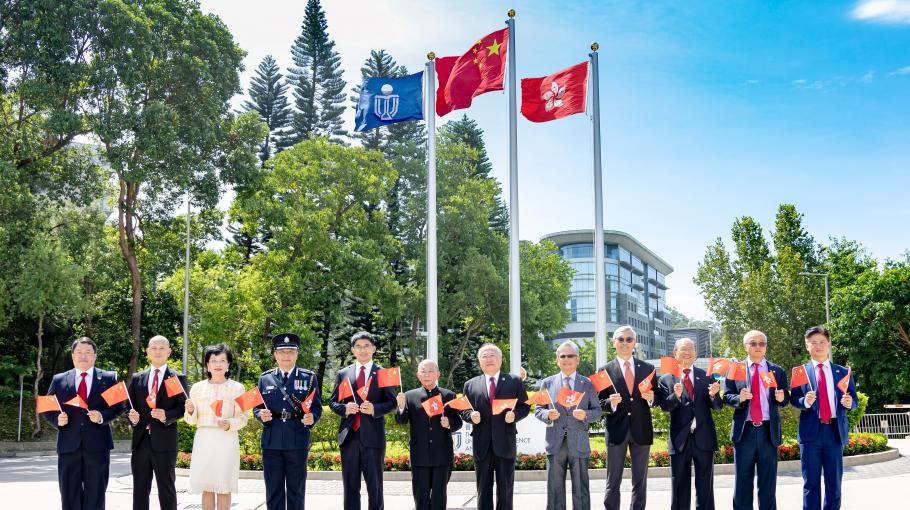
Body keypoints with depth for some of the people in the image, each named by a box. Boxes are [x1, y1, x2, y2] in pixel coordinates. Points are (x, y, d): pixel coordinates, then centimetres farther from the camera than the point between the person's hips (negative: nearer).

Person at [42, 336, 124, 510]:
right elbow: (48, 409, 12)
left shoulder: (109, 378, 6)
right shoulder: (59, 380, 9)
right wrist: (57, 420, -8)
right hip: (68, 445, 1)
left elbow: (118, 406, 4)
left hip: (97, 445, -1)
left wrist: (102, 416, -13)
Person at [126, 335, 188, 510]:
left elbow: (183, 407, -2)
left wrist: (166, 416, -19)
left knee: (167, 490, 2)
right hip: (140, 441, 3)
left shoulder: (178, 378, 3)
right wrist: (132, 417, -8)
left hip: (164, 442, -3)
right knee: (139, 491, 8)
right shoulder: (137, 378, 13)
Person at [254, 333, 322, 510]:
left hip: (297, 441, -1)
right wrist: (261, 415, -11)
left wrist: (312, 417, -16)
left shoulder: (309, 377, 6)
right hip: (271, 441, 1)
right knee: (273, 490, 5)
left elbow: (317, 407, 5)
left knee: (296, 489, 5)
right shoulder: (265, 378, 10)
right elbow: (257, 407, 11)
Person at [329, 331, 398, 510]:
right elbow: (333, 402, 11)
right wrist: (344, 408, -10)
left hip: (373, 435, -2)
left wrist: (375, 409, -15)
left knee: (375, 485, 4)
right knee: (350, 486, 7)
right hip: (349, 435, 2)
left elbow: (392, 402, 3)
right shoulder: (343, 374, 10)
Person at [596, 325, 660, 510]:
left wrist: (651, 398, -12)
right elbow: (599, 403, 2)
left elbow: (656, 399, 10)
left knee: (640, 482, 9)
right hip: (616, 431, -2)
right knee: (613, 482, 3)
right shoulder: (605, 370, 2)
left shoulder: (648, 368, 7)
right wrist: (610, 403, -19)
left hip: (642, 431, 2)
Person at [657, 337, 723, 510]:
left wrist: (713, 395, -18)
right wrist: (676, 395, -28)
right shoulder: (666, 379, 2)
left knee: (705, 486, 7)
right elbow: (665, 406, -9)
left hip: (704, 437, 1)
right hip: (679, 438, -1)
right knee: (680, 487, 7)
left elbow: (717, 407, 3)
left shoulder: (707, 376, 7)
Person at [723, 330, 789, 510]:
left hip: (768, 430, 1)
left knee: (768, 480, 6)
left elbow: (784, 399, 10)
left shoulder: (777, 371, 9)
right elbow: (727, 397, 3)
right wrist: (739, 398, -17)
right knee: (743, 479, 3)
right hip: (744, 430, -1)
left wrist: (781, 398, -12)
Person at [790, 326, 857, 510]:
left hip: (835, 431, 2)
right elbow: (794, 399, 0)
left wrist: (849, 402, -12)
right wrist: (805, 401, -21)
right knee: (811, 483, 3)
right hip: (811, 431, -2)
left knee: (834, 482, 8)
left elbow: (853, 400, 10)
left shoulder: (842, 372, 10)